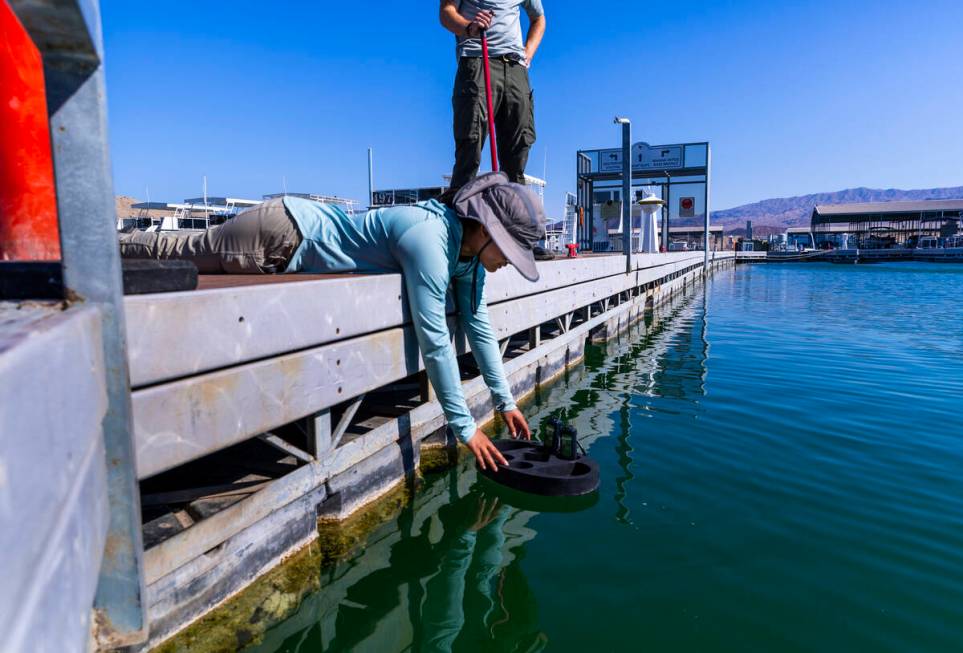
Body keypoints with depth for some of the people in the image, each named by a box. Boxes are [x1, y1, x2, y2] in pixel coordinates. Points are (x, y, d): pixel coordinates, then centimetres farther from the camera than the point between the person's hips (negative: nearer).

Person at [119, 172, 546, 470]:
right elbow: (434, 340, -34)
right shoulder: (430, 239, -33)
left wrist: (505, 402, 2)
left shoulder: (469, 252, -5)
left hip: (299, 238, 8)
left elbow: (478, 325, 2)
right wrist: (465, 428, -26)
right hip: (281, 232, -8)